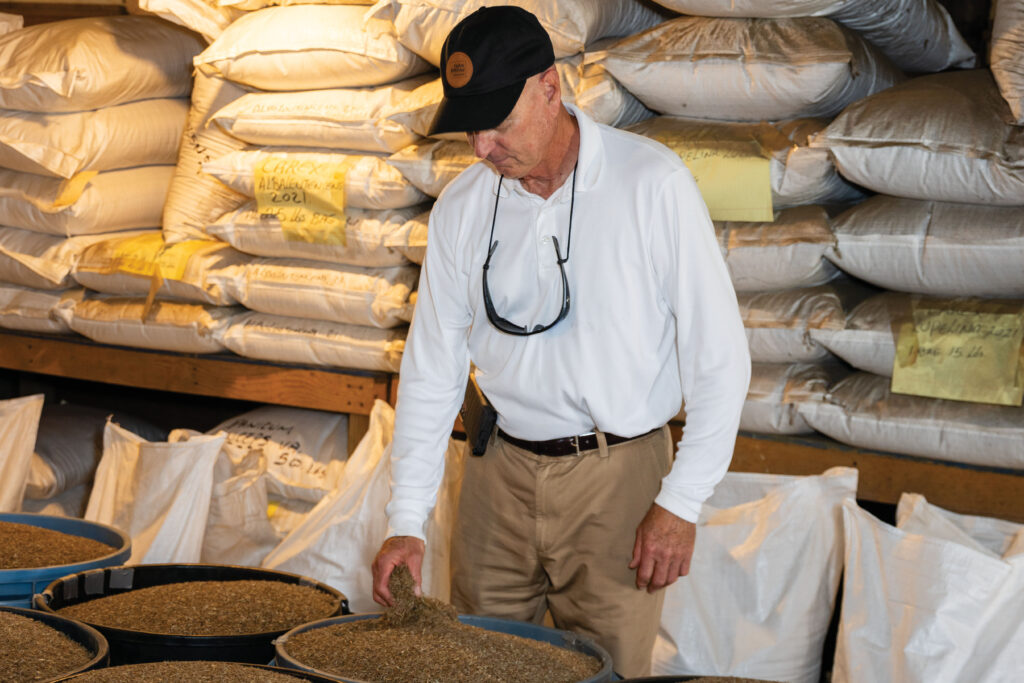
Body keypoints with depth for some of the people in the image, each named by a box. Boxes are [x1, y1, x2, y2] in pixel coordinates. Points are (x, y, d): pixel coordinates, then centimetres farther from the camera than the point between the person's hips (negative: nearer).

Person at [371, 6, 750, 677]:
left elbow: (718, 355, -8)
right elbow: (432, 367, 8)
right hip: (500, 476, 4)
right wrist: (407, 520, 2)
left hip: (616, 476, -4)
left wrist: (681, 503, -11)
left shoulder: (653, 182, -10)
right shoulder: (461, 208, 3)